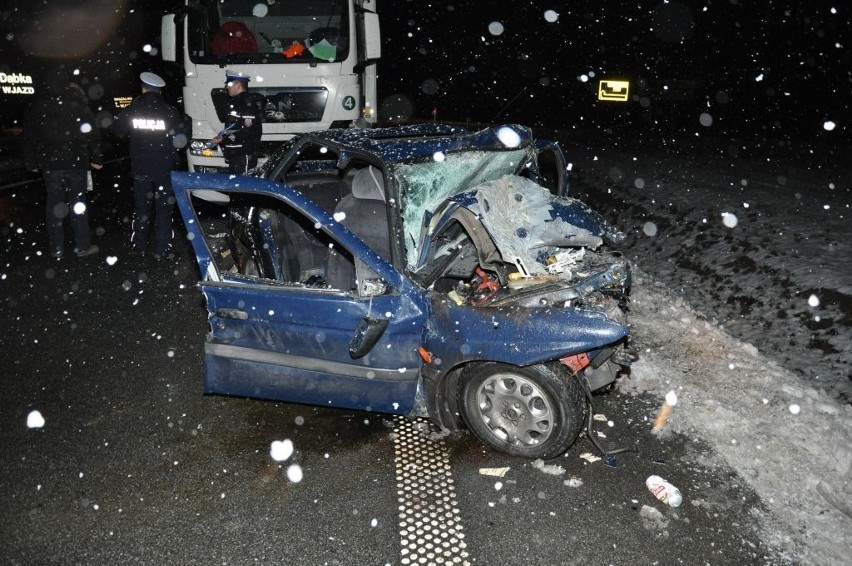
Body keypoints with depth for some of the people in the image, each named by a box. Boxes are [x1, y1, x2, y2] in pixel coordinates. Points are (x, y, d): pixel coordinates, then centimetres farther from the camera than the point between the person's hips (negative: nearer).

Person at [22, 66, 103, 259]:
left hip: (50, 164, 2)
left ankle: (57, 248, 13)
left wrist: (31, 162, 15)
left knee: (54, 205, 9)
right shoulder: (78, 104, -6)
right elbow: (93, 133, -7)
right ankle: (82, 246, 8)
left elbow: (28, 137, 6)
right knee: (78, 203, 5)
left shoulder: (36, 107, 2)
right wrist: (96, 158, 2)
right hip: (76, 163, -2)